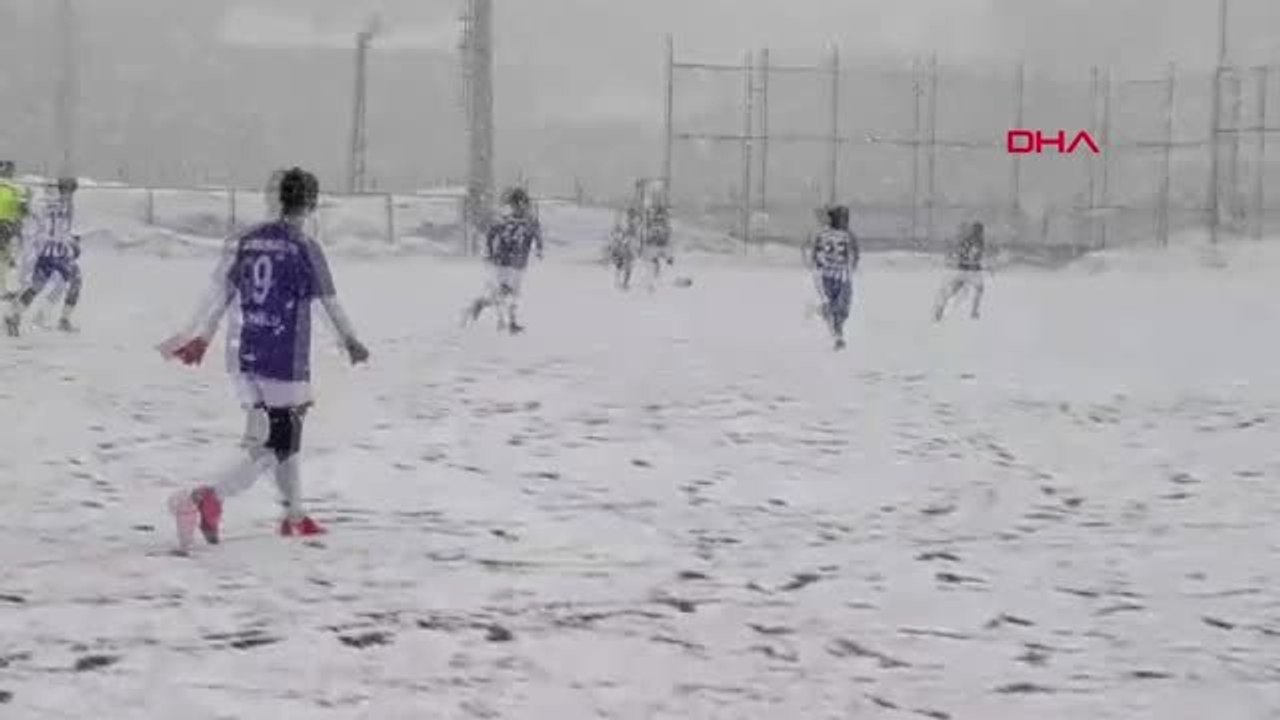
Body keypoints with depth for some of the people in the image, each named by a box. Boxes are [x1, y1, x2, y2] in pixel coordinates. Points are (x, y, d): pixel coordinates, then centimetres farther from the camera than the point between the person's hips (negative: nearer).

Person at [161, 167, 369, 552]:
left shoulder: (244, 242, 4)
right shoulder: (305, 249, -10)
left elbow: (219, 294, 7)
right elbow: (330, 303, -3)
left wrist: (200, 338, 18)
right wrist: (350, 341, 13)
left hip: (243, 357, 6)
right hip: (284, 361, -6)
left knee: (282, 434, 23)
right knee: (275, 447, -2)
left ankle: (295, 516, 32)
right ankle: (206, 498, -22)